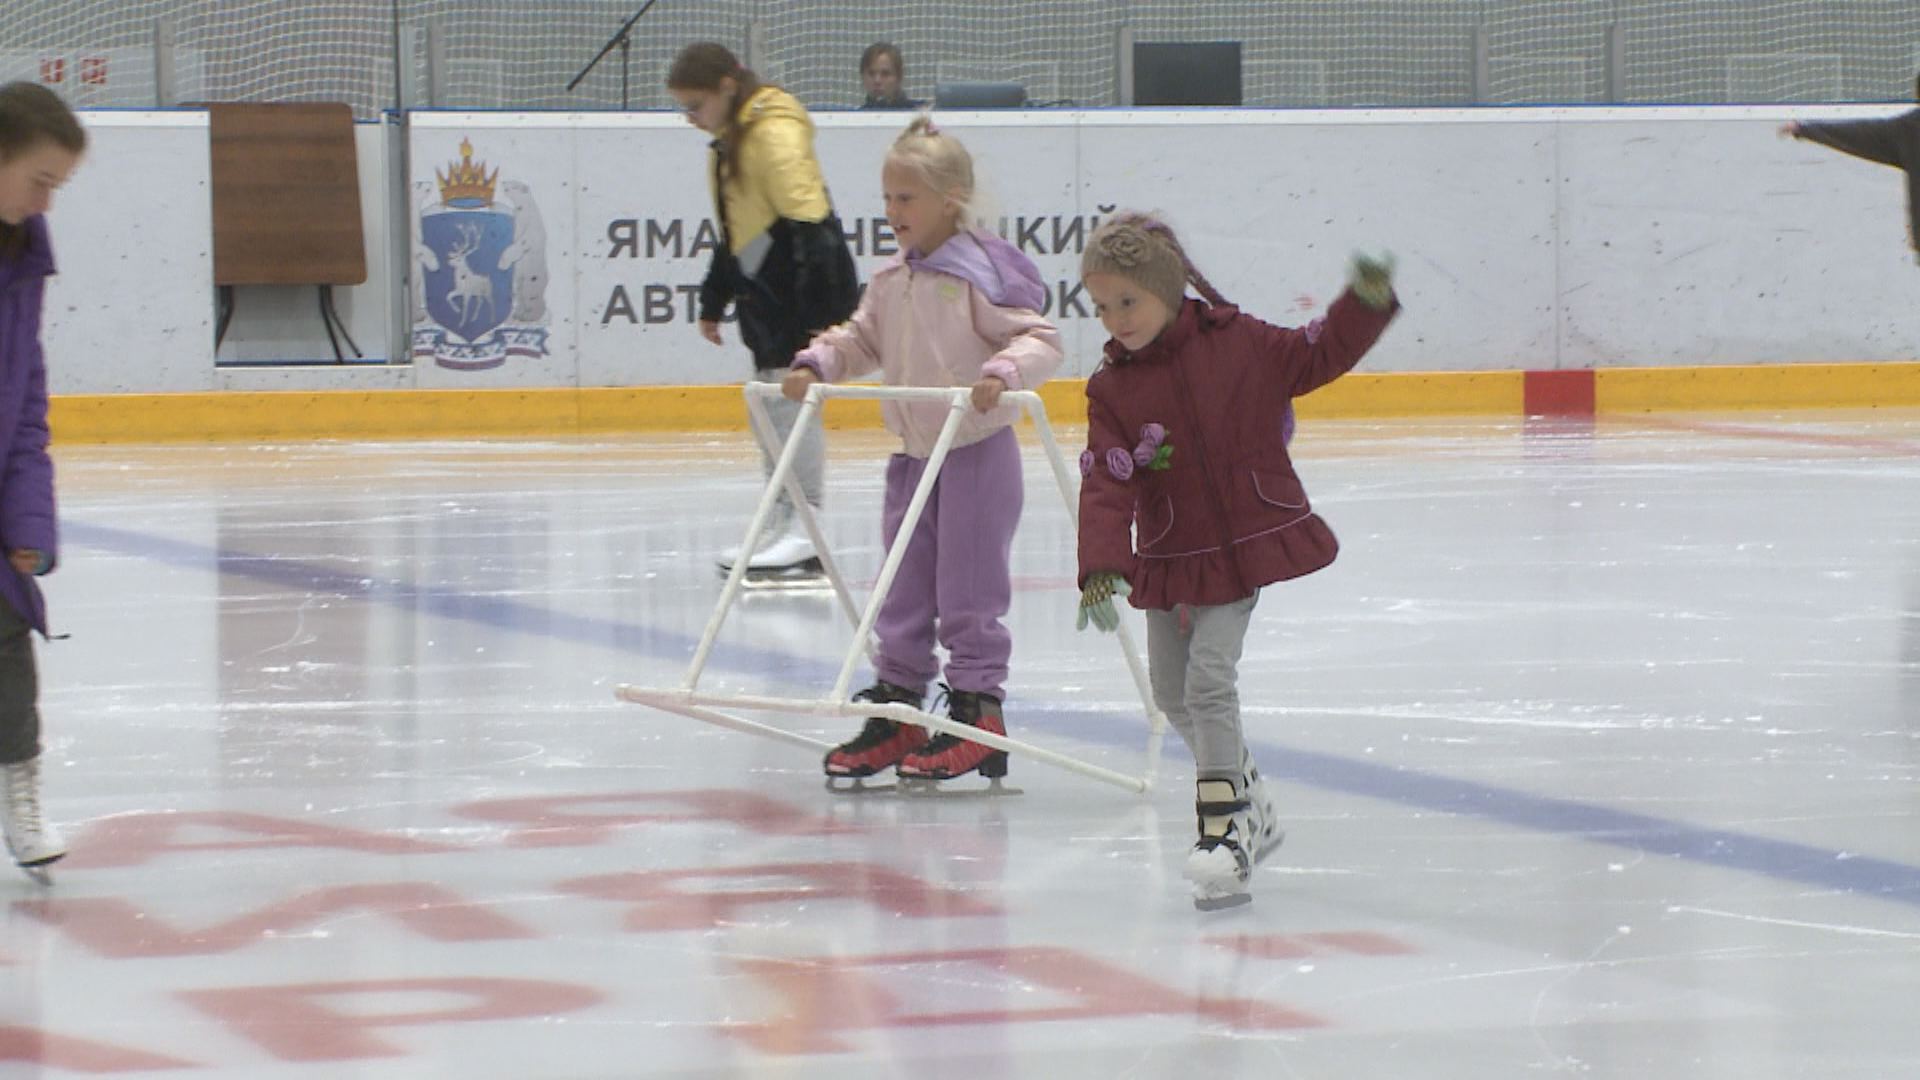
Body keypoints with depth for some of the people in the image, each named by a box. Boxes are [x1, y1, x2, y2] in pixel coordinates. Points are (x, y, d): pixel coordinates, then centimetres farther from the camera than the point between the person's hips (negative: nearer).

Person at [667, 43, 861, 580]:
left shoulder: (775, 132, -16)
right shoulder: (729, 142, 16)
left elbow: (805, 214, -22)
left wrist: (817, 308, -25)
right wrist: (714, 302, 28)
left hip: (801, 285, -10)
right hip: (764, 290, 10)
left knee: (794, 399, -11)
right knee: (769, 404, 13)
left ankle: (806, 533, -10)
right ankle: (782, 525, 20)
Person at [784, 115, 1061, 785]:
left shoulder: (982, 273, -14)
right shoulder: (890, 282, 8)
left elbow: (1039, 338, -16)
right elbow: (861, 339, 18)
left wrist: (1002, 372, -33)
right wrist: (816, 364, 1)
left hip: (977, 452, -8)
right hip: (913, 454, 8)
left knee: (968, 592, -3)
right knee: (902, 589, 11)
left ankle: (977, 709, 4)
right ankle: (895, 707, 17)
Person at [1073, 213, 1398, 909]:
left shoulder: (1237, 343, -6)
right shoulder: (1111, 388, -4)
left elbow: (1318, 357, 6)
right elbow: (1105, 484, -11)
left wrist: (1366, 302, -11)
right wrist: (1101, 568, -23)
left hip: (1246, 544, -4)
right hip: (1169, 558, 4)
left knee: (1208, 677, -17)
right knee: (1171, 690, 12)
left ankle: (1223, 831, -15)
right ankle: (1248, 803, 33)